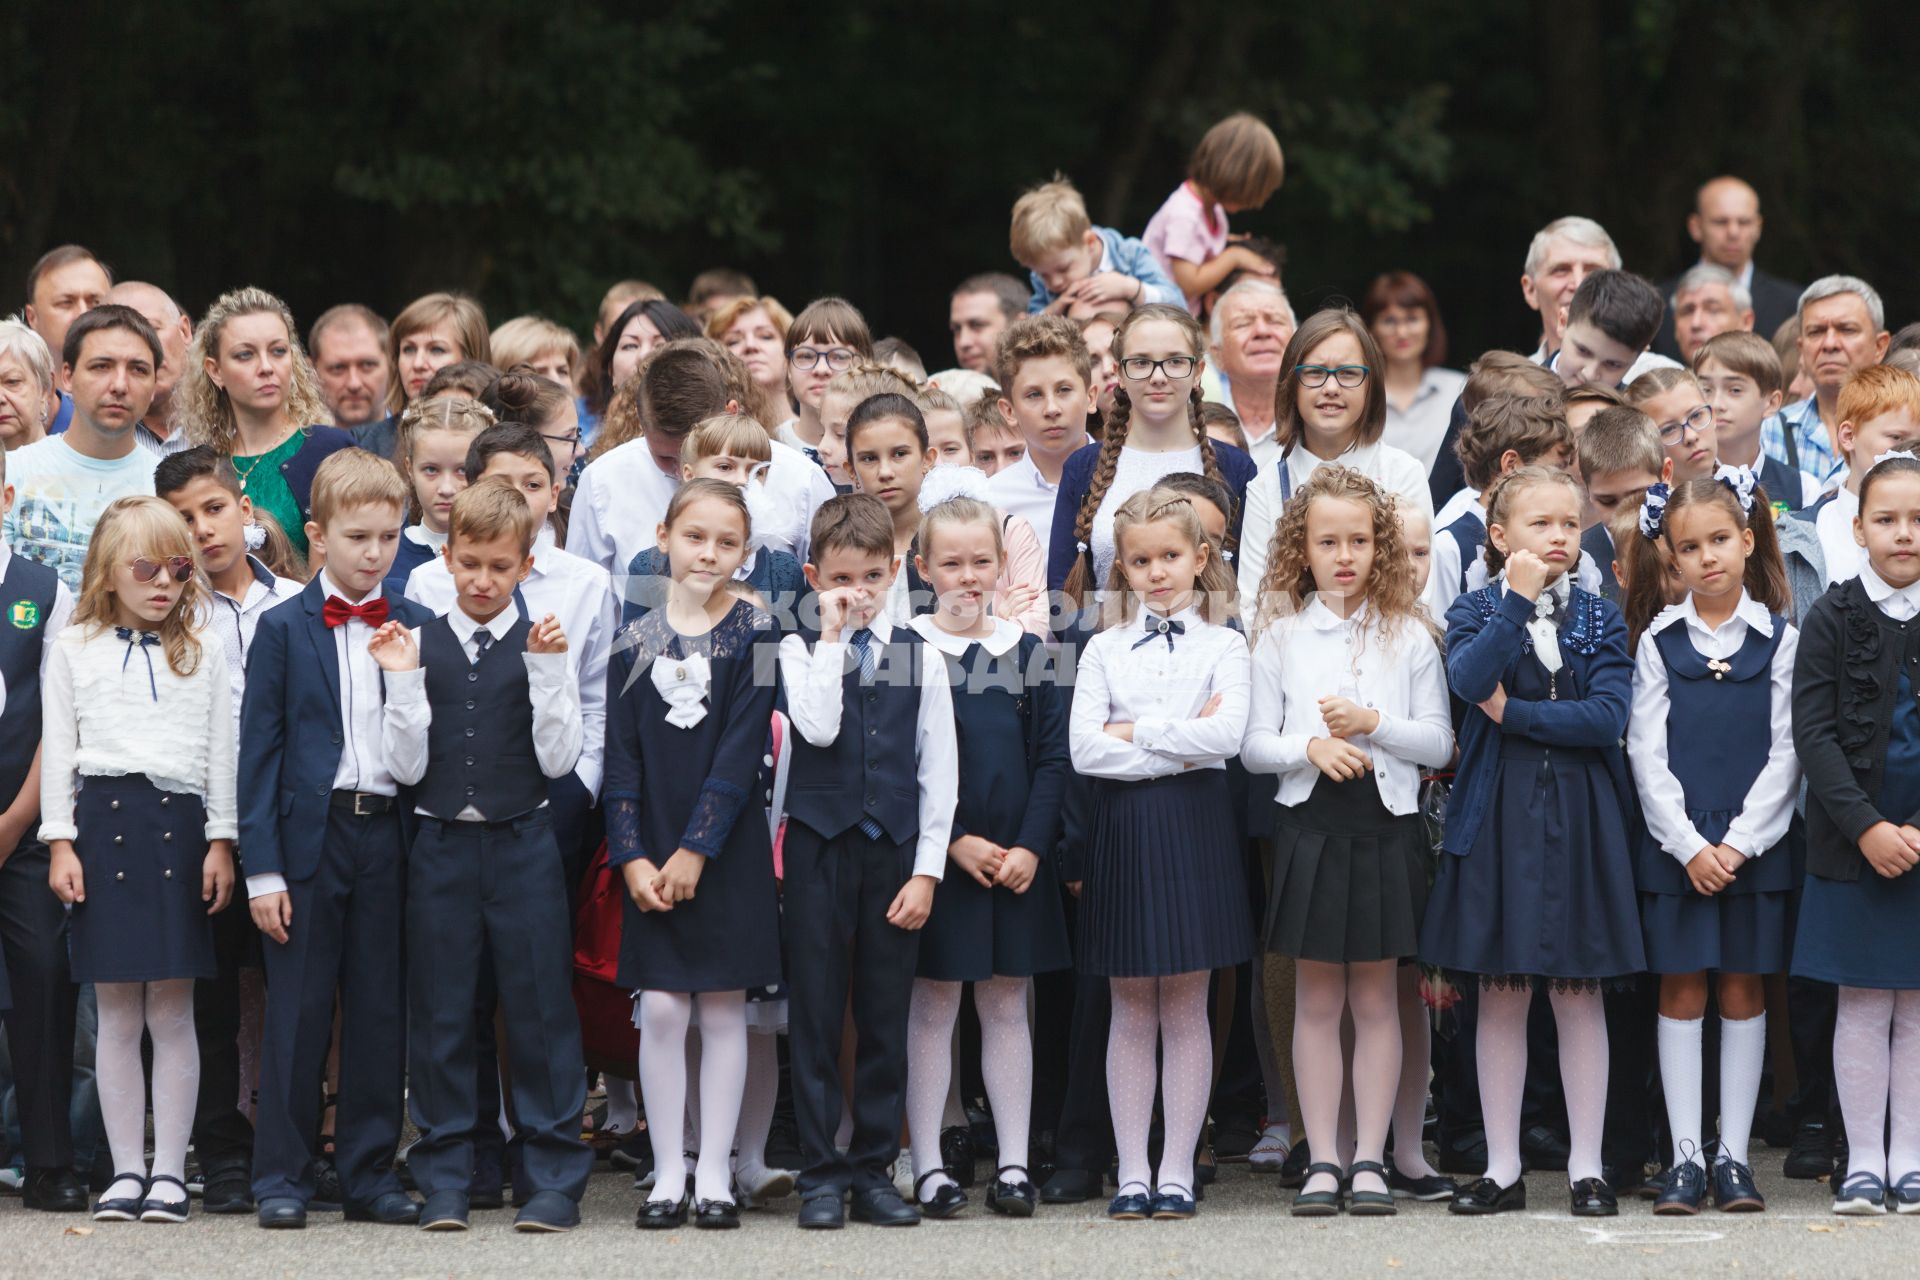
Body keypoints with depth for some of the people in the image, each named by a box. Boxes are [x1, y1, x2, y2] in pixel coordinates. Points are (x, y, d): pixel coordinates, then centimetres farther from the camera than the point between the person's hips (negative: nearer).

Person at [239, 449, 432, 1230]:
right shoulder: (283, 629, 2)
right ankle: (282, 1174, 8)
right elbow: (260, 749, -1)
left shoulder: (416, 629, 7)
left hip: (390, 835, 2)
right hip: (309, 835, -2)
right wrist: (262, 866, -6)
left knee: (381, 1011, 6)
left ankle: (370, 1172, 14)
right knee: (297, 1011, 1)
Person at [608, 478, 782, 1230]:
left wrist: (695, 847, -14)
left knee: (723, 1011, 3)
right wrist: (632, 856, -7)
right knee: (660, 1013, -1)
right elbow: (620, 758, 3)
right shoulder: (637, 644, 5)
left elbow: (741, 752, -8)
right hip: (652, 859, 1)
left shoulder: (753, 637, -1)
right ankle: (667, 1174, 6)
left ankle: (713, 1174, 8)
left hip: (726, 851, -1)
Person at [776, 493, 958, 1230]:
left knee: (885, 1017, 5)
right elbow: (817, 727, -18)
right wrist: (832, 637, -14)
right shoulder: (801, 651, 1)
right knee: (816, 1014, 0)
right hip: (819, 845, -2)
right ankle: (821, 1175, 5)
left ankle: (874, 1172, 12)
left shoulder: (921, 658, 6)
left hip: (894, 849, 2)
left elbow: (939, 772, 5)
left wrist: (927, 869, -2)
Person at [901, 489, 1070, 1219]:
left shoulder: (1027, 652, 7)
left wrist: (1031, 845, -7)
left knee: (1007, 1003, 7)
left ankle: (1013, 1165, 11)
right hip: (934, 854, -3)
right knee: (933, 1004, 2)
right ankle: (928, 1167, 7)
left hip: (1017, 858, 3)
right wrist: (954, 841, -14)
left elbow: (1053, 757, 5)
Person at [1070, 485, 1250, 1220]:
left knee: (1185, 1008, 2)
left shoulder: (1221, 647, 4)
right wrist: (1181, 746, -12)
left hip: (1193, 828, -1)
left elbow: (1227, 734, -13)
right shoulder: (1104, 651, 7)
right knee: (1131, 1012, 5)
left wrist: (1135, 730, -12)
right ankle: (1132, 1172, 9)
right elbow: (1083, 748, -7)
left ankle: (1177, 1171, 7)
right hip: (1124, 828, 1)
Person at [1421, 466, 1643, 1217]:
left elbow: (1609, 716, -8)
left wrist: (1514, 714, -12)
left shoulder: (1598, 618, 6)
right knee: (1501, 994, 3)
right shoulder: (1476, 611, 3)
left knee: (1578, 993, 2)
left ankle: (1587, 1167, 7)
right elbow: (1470, 680, -19)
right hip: (1498, 814, -1)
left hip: (1579, 816, 1)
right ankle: (1503, 1169, 9)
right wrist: (1517, 600, -19)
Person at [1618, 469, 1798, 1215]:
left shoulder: (1779, 640, 1)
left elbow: (1785, 754, -2)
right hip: (1675, 845, 0)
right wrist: (1690, 846, -10)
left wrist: (1739, 843, -11)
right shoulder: (1658, 642, 3)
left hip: (1755, 842, 0)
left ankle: (1734, 1155, 8)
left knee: (1744, 991, 4)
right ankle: (1686, 1156, 4)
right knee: (1681, 992, 1)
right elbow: (1647, 754, 0)